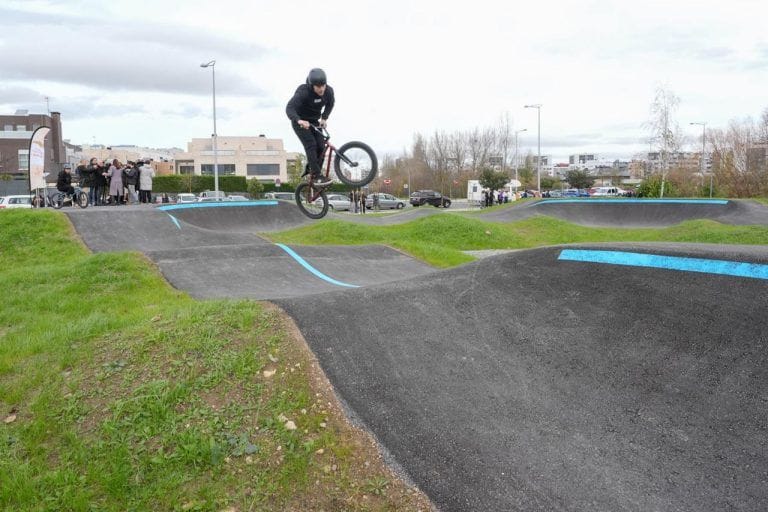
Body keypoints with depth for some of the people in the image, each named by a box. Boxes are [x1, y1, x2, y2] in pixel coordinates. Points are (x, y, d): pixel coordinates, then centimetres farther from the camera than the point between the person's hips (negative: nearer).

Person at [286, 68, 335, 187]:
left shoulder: (329, 91, -14)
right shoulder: (303, 92, -30)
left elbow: (330, 103, 10)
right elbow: (289, 108, -41)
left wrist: (324, 118, -1)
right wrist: (299, 120, -59)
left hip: (314, 121, 5)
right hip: (300, 122, -5)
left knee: (321, 146, -8)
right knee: (311, 145, -20)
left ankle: (311, 168, 11)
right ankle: (317, 176, -23)